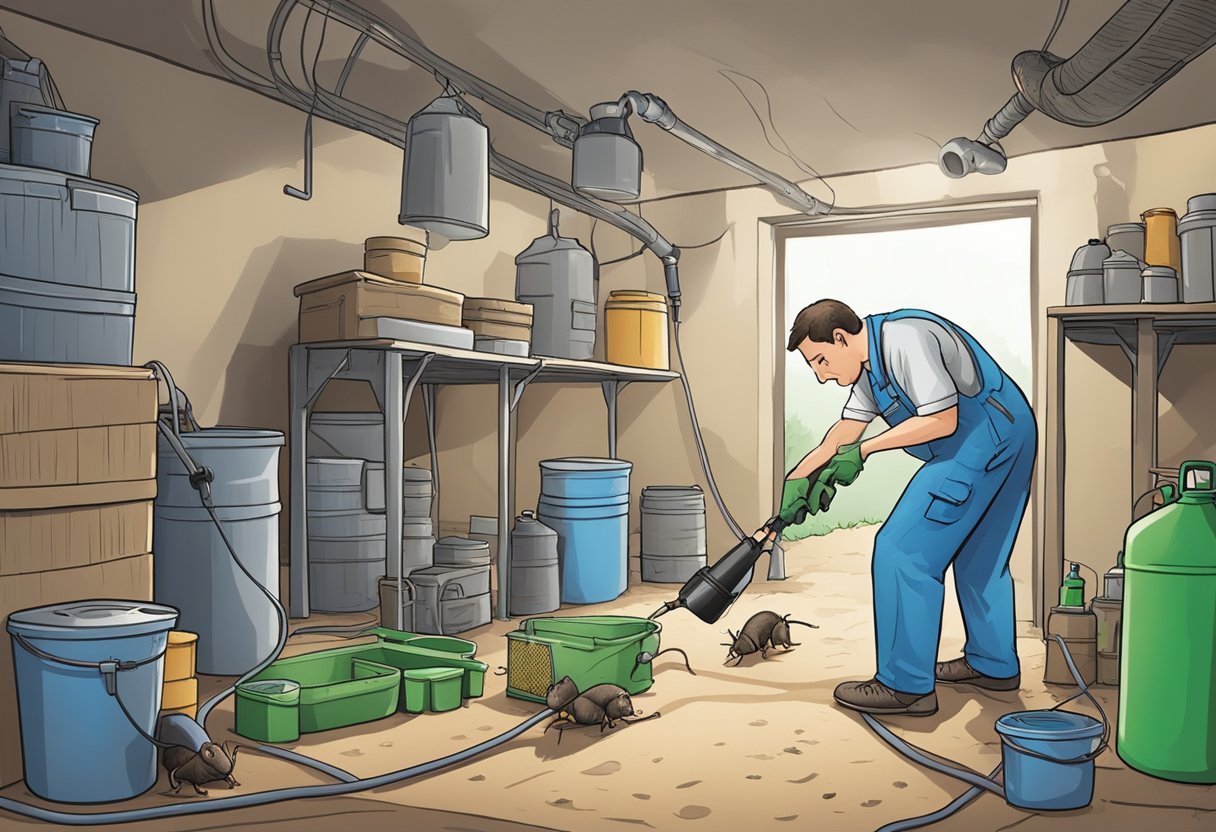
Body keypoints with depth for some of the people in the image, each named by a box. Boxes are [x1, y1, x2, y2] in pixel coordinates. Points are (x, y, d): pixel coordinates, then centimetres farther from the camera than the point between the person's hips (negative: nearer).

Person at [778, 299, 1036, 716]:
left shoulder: (905, 340, -19)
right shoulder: (871, 362, 14)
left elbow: (942, 419, -22)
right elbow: (846, 430, 17)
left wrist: (864, 451, -16)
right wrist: (796, 479, 13)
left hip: (982, 440, -11)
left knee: (902, 551, -9)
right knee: (980, 555, 22)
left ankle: (906, 685, -4)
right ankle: (994, 664, 36)